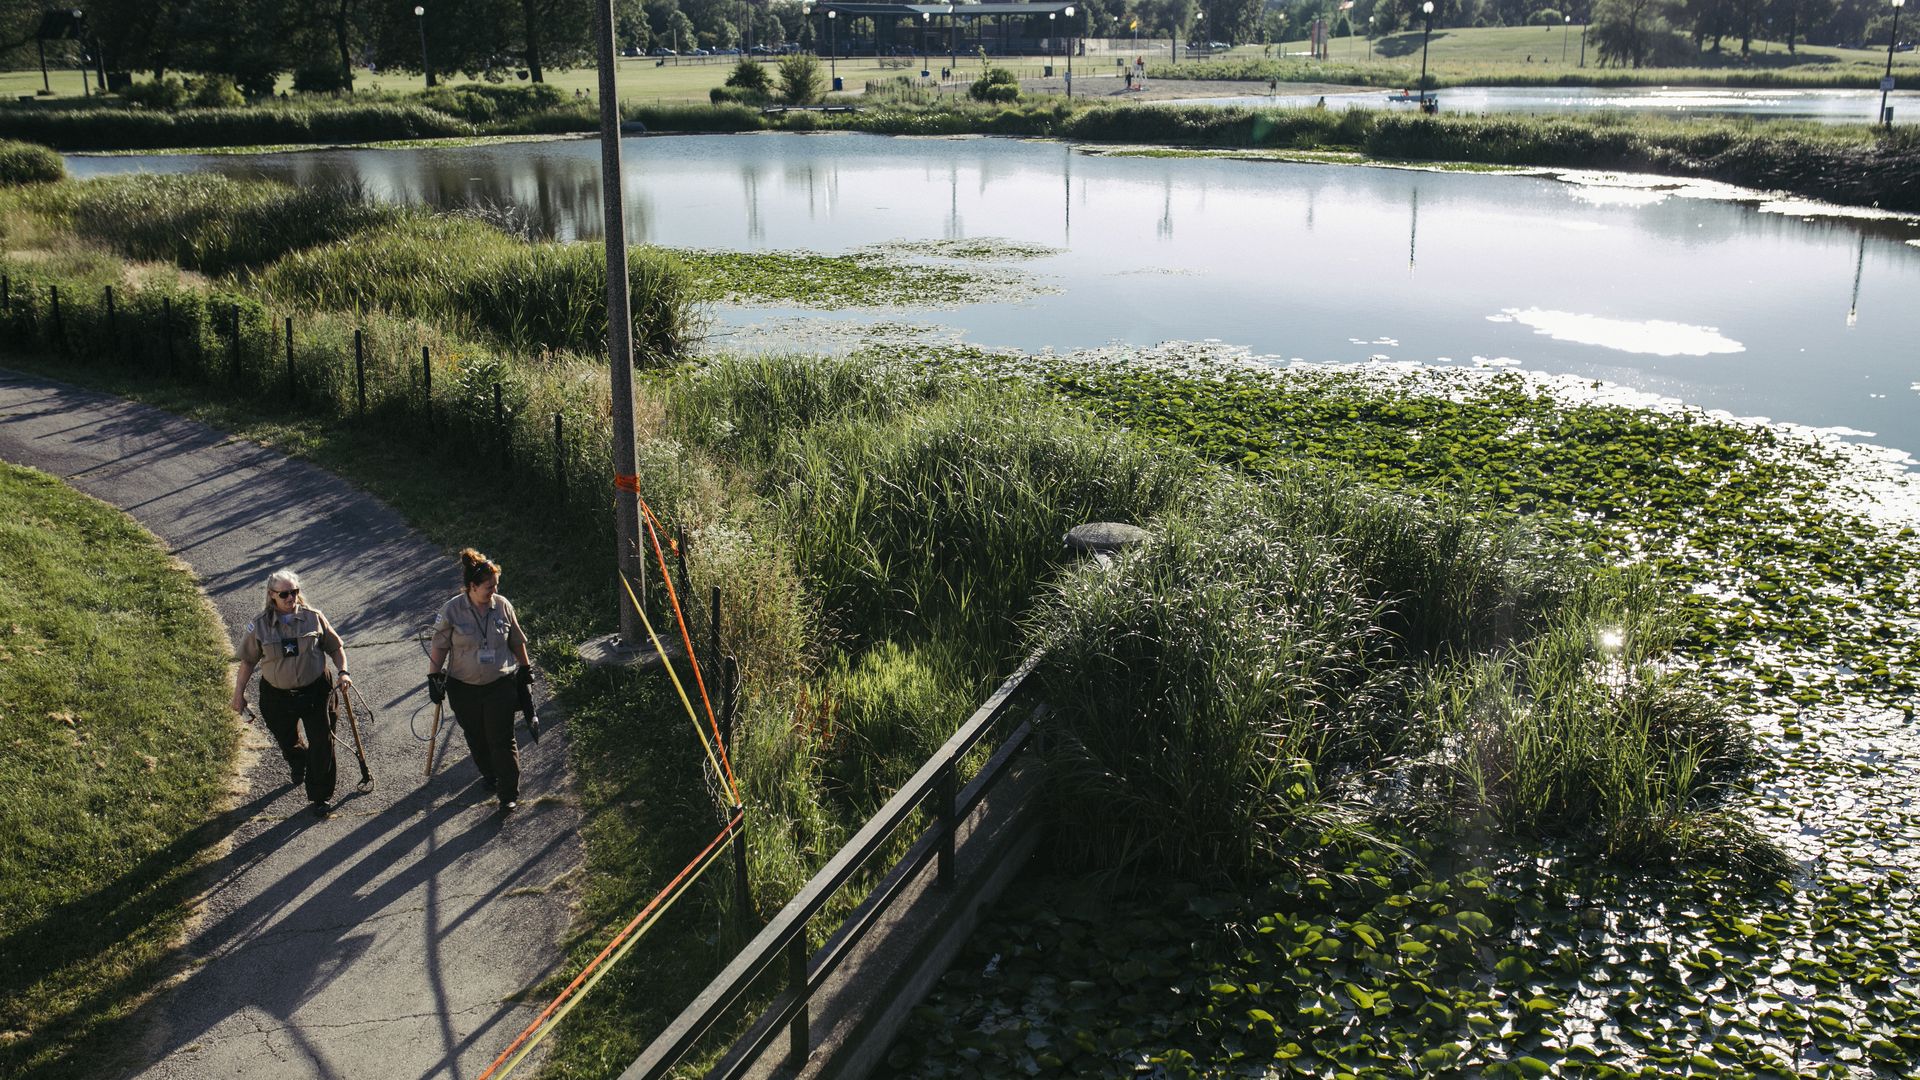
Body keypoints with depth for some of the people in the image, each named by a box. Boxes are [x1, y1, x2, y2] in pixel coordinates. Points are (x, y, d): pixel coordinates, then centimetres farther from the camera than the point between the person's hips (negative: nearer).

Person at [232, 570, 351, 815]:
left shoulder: (313, 618, -7)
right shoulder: (259, 625, -8)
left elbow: (336, 647, 4)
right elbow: (248, 661, 2)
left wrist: (342, 671, -10)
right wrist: (239, 694, 4)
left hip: (314, 691, -1)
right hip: (277, 696, 1)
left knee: (322, 744, -2)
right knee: (288, 741, 21)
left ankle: (320, 796, 14)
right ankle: (299, 767, 56)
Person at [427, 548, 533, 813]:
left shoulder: (502, 605, -6)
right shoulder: (451, 610, -12)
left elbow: (517, 641, 8)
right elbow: (439, 647, -3)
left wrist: (525, 669, 15)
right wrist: (434, 678, -3)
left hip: (501, 685, 0)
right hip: (464, 687, 0)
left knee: (502, 740, -2)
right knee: (476, 738, 16)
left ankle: (510, 794, 6)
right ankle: (489, 775, 42)